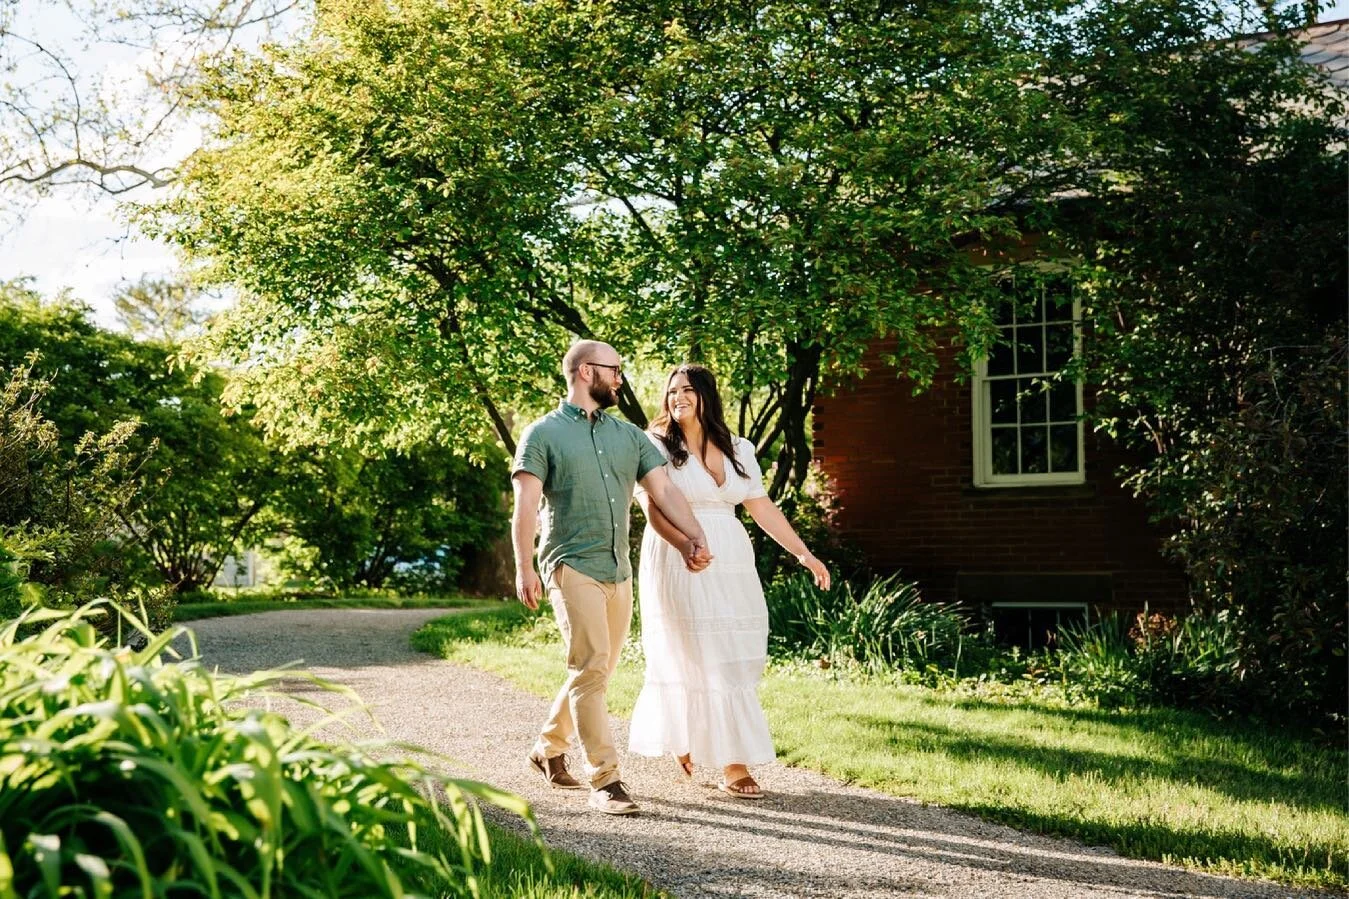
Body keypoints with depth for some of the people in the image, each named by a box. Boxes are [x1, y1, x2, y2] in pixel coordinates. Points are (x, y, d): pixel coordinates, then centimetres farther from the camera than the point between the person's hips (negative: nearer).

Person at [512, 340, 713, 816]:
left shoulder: (629, 435, 15)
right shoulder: (543, 434, -1)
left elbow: (663, 489, 7)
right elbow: (525, 505, -7)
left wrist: (696, 536, -8)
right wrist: (525, 569, -17)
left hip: (619, 571, 6)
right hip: (572, 567, -6)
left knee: (596, 672, 12)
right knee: (591, 669, -13)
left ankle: (549, 748, 31)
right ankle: (605, 780, -10)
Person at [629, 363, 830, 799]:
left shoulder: (738, 449, 12)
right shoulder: (656, 445, -2)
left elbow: (762, 508, 14)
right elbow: (652, 508, -13)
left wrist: (802, 552, 8)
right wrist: (684, 545, -30)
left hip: (731, 563, 5)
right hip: (678, 562, -5)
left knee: (735, 657, 4)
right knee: (703, 659, -6)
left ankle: (683, 738, 25)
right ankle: (732, 766, -2)